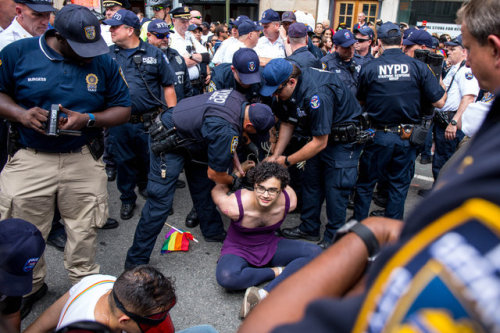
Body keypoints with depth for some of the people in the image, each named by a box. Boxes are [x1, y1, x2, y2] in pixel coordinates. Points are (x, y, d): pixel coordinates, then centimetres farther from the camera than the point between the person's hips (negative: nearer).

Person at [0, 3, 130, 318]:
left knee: (83, 233, 10)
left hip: (84, 161, 0)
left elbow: (123, 109, 3)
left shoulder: (104, 62, 0)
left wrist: (88, 119, -15)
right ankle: (30, 287, 38)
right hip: (29, 160, 0)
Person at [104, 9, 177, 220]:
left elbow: (168, 86, 3)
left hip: (149, 121, -1)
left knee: (150, 160, 11)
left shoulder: (154, 54, 2)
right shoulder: (107, 54, 7)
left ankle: (146, 187, 39)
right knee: (124, 162, 12)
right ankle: (127, 199, 31)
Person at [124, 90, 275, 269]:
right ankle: (136, 261, 3)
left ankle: (213, 231, 35)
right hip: (168, 144, -10)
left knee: (204, 188, 16)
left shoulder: (240, 99, -6)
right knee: (160, 201, -8)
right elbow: (215, 174, -20)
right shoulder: (226, 131, -34)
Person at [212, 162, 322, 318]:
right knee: (226, 277, -39)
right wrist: (237, 173, -2)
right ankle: (277, 272, -13)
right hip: (239, 250, -3)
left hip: (270, 246, 4)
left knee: (315, 253, -20)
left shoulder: (290, 201, -23)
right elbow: (217, 190, -11)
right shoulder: (235, 207, -32)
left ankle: (264, 294, -30)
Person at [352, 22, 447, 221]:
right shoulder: (418, 67, -7)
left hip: (378, 137, -1)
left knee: (365, 184, 14)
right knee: (399, 187, 15)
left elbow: (360, 101, 5)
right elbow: (439, 102, -6)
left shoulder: (369, 68, -8)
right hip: (407, 138, 1)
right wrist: (442, 85, 14)